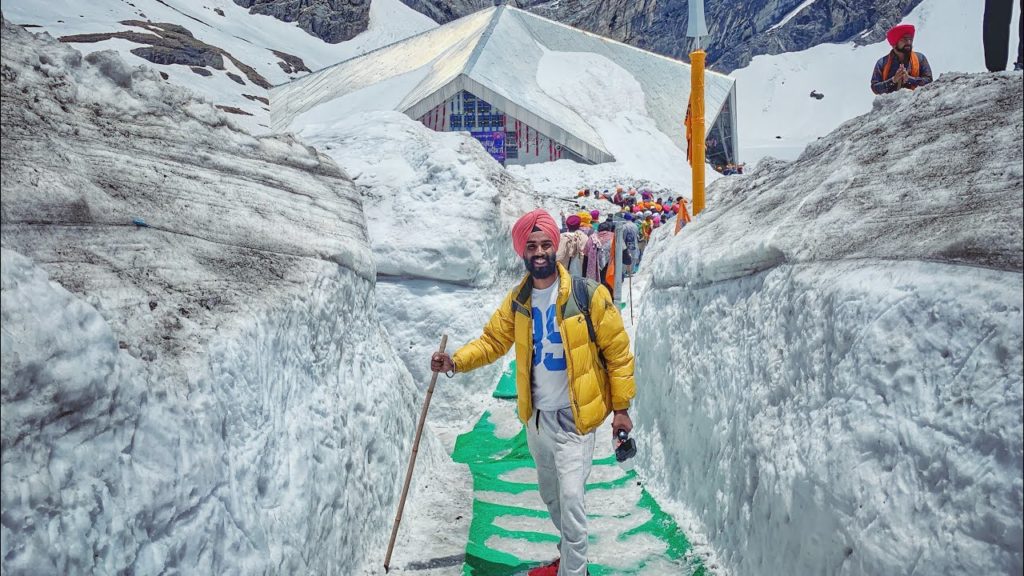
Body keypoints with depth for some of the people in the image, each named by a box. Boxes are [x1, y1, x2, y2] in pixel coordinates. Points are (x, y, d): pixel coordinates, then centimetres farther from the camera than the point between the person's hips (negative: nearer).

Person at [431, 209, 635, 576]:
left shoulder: (589, 295, -15)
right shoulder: (517, 300, 0)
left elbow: (618, 352, -9)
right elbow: (493, 341, 4)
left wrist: (621, 407, -7)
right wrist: (456, 361, -14)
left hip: (575, 417, -6)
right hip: (537, 416, 6)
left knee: (570, 497, -12)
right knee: (550, 496, 20)